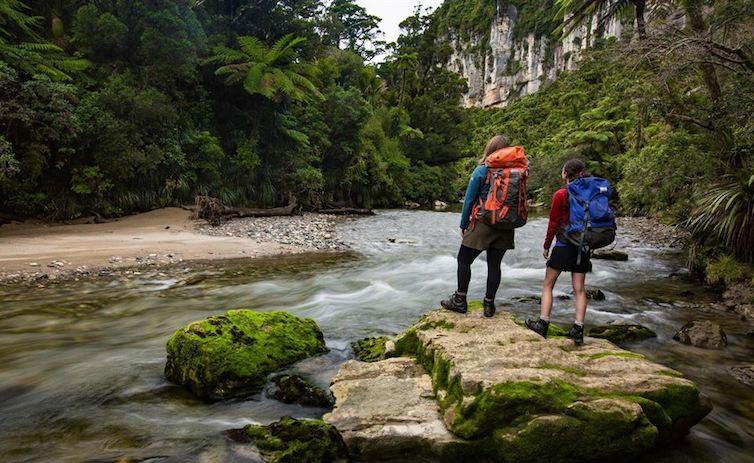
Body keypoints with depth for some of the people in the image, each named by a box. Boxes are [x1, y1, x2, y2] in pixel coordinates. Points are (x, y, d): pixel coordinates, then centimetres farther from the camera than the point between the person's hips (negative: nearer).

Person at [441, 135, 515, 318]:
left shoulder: (481, 171, -9)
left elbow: (469, 199, -6)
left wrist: (463, 224, 2)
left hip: (483, 223, -4)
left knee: (464, 260, 8)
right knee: (494, 265, 10)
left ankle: (460, 300, 13)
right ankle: (489, 304, 16)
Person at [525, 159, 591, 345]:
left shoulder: (560, 195, -10)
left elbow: (553, 223, -8)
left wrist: (546, 245, 3)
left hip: (564, 245, -5)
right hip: (583, 246, 5)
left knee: (548, 285, 7)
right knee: (579, 289, 7)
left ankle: (543, 324, 6)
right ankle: (578, 329, 6)